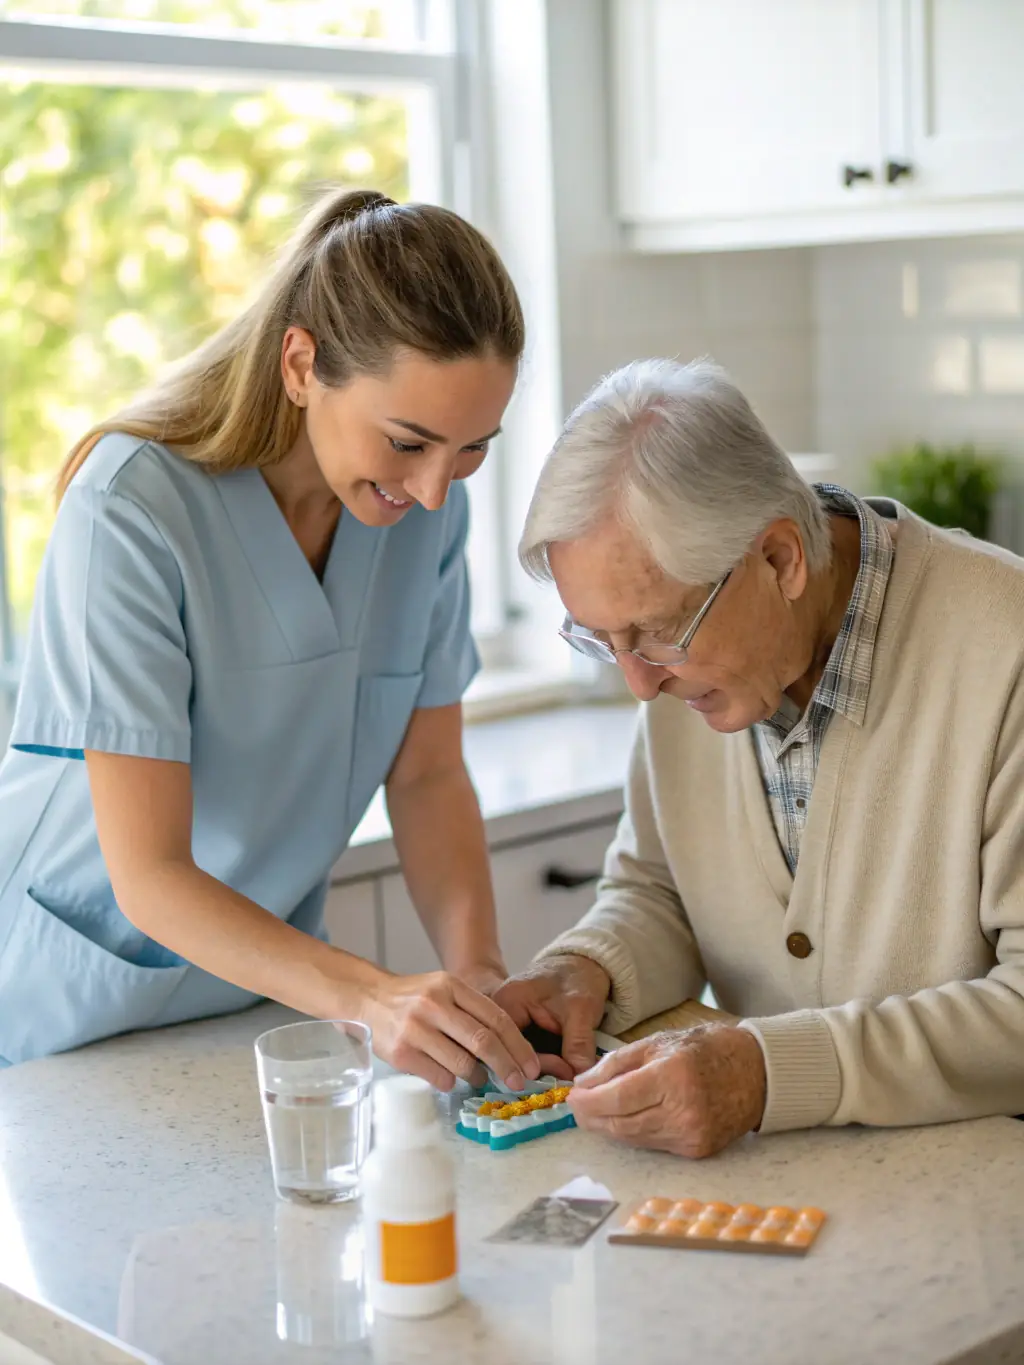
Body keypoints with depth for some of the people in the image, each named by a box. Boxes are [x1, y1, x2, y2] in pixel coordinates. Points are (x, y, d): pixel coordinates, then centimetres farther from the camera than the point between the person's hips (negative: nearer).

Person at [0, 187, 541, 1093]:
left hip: (264, 982, 4)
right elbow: (148, 878, -24)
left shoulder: (428, 506, -5)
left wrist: (478, 974, -13)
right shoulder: (131, 512, -23)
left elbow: (428, 776, 2)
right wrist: (372, 998, -36)